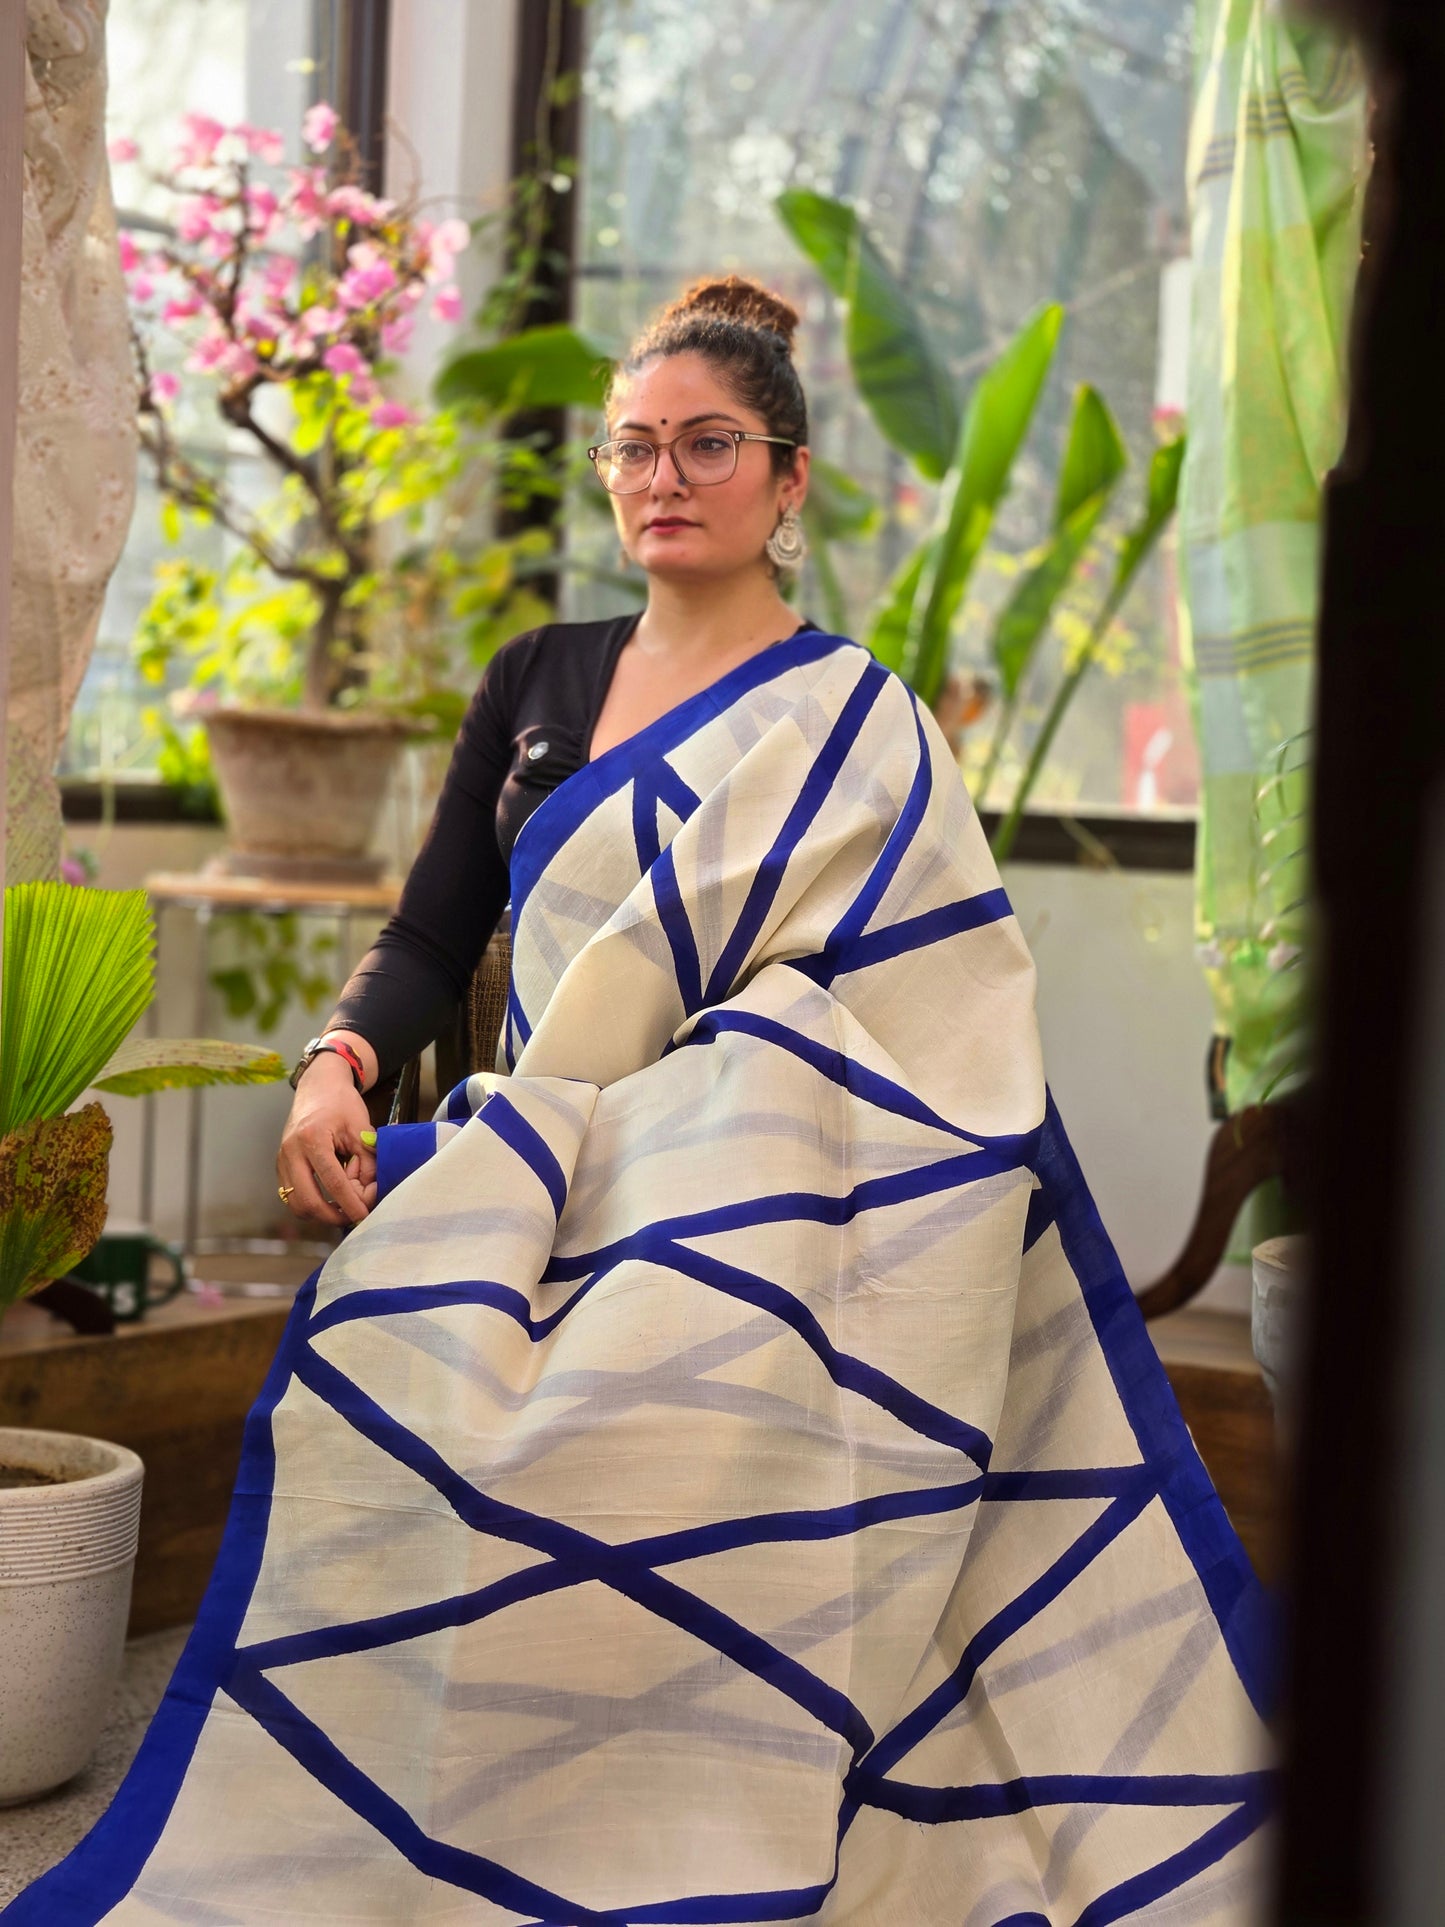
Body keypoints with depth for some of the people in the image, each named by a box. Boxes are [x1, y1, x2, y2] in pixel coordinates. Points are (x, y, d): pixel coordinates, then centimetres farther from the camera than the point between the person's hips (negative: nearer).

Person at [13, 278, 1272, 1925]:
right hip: (539, 1220, 5)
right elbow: (434, 937, 13)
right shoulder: (539, 682, 15)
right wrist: (340, 1061, -10)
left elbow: (940, 1059, -6)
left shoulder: (850, 724, 0)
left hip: (732, 1231, -5)